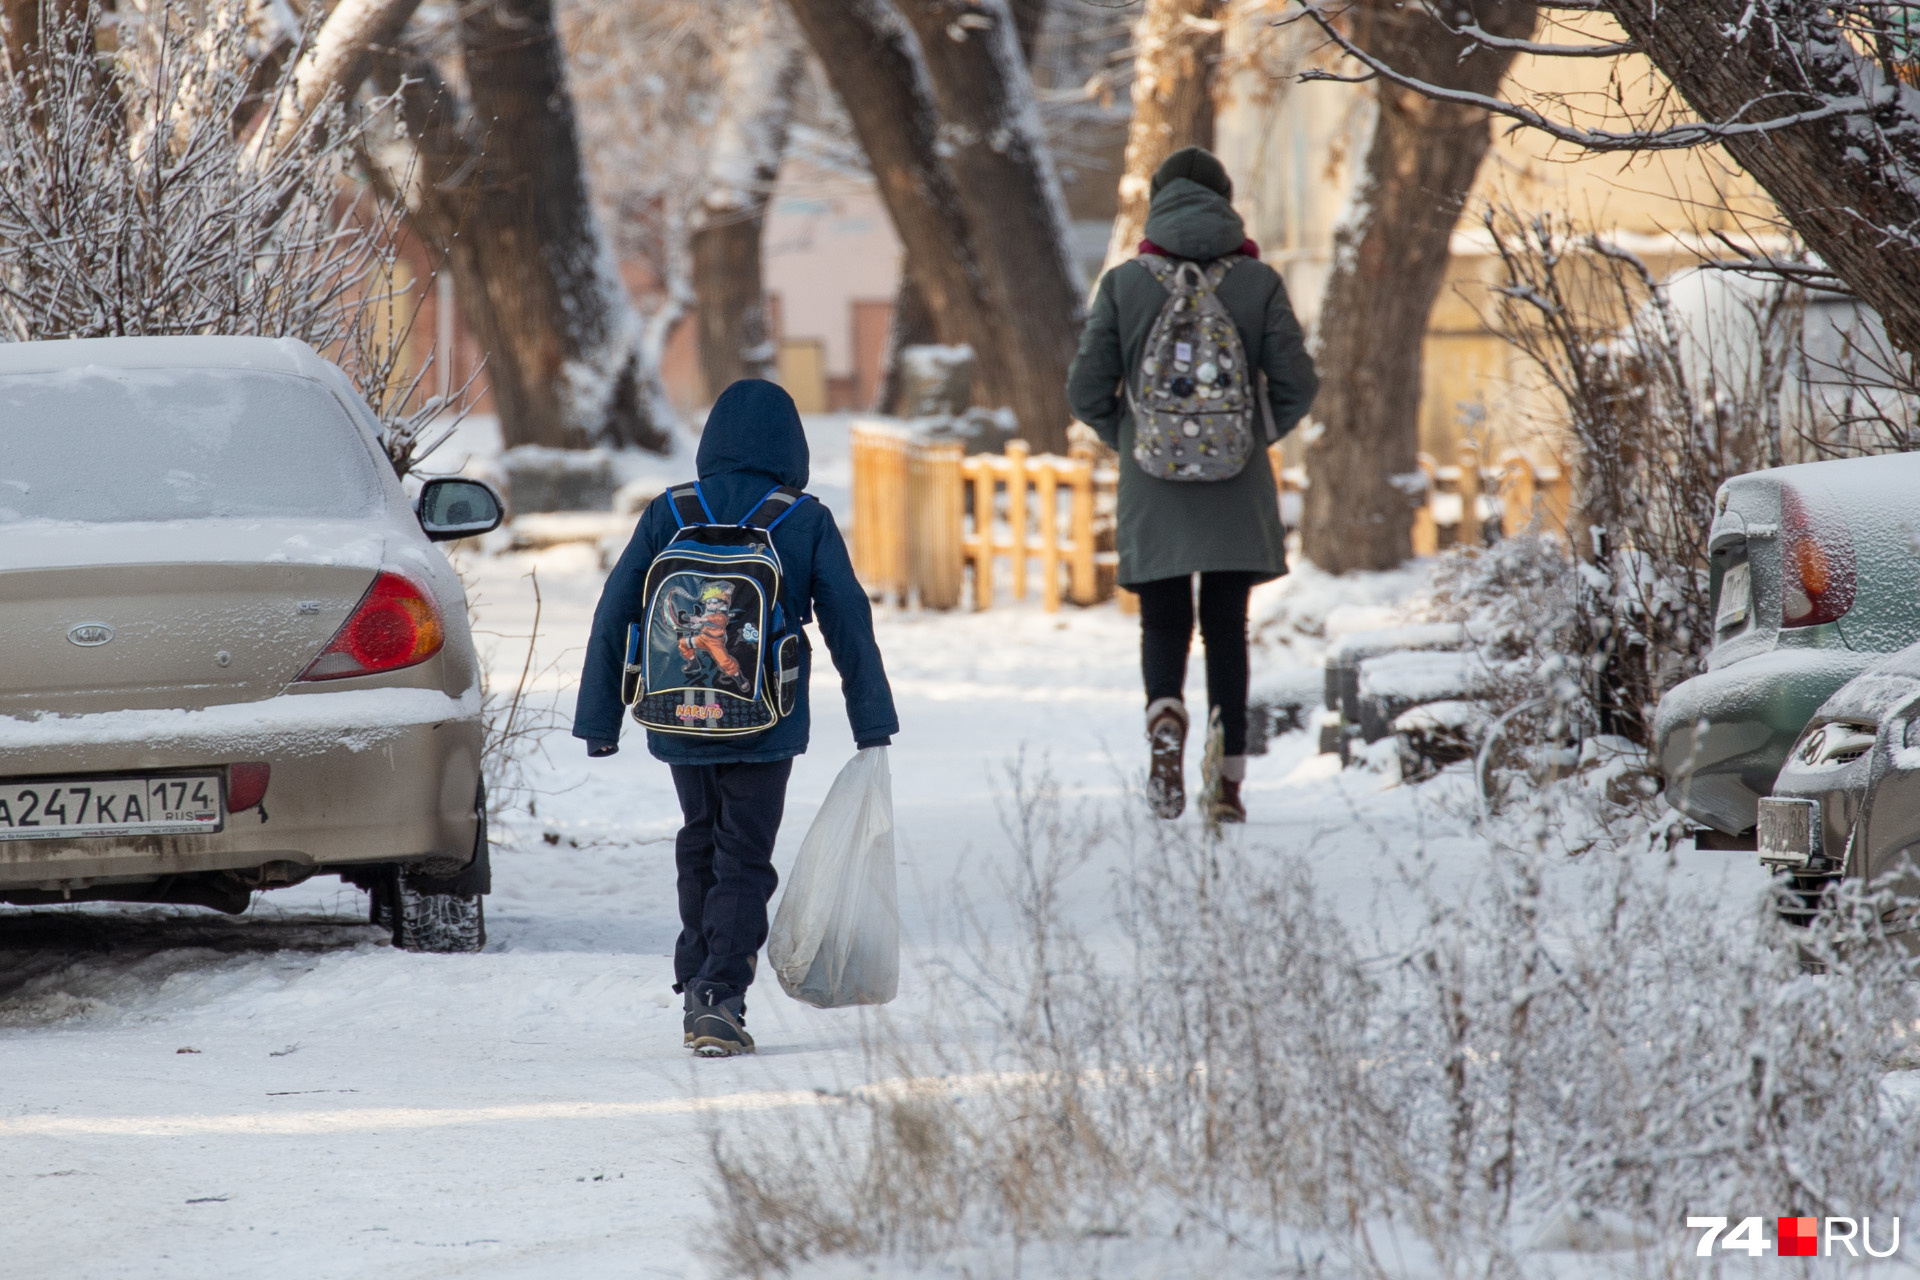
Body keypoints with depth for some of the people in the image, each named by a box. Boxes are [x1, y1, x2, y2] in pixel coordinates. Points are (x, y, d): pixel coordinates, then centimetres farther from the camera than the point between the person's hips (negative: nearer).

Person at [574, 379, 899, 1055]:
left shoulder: (667, 515, 0)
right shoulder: (806, 523, -4)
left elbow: (614, 615, 0)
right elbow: (848, 623, -5)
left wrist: (600, 718, 6)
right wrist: (872, 726, 1)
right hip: (764, 723, -2)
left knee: (700, 843, 21)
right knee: (743, 859, 3)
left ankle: (697, 984, 23)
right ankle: (720, 997, -11)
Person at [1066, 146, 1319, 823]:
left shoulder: (1125, 283, -3)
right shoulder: (1258, 282, -3)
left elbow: (1086, 391, -3)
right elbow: (1297, 384, -3)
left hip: (1153, 490, 0)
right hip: (1239, 491, 0)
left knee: (1163, 625, 10)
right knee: (1226, 628, 10)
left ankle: (1166, 715, -21)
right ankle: (1229, 780, 7)